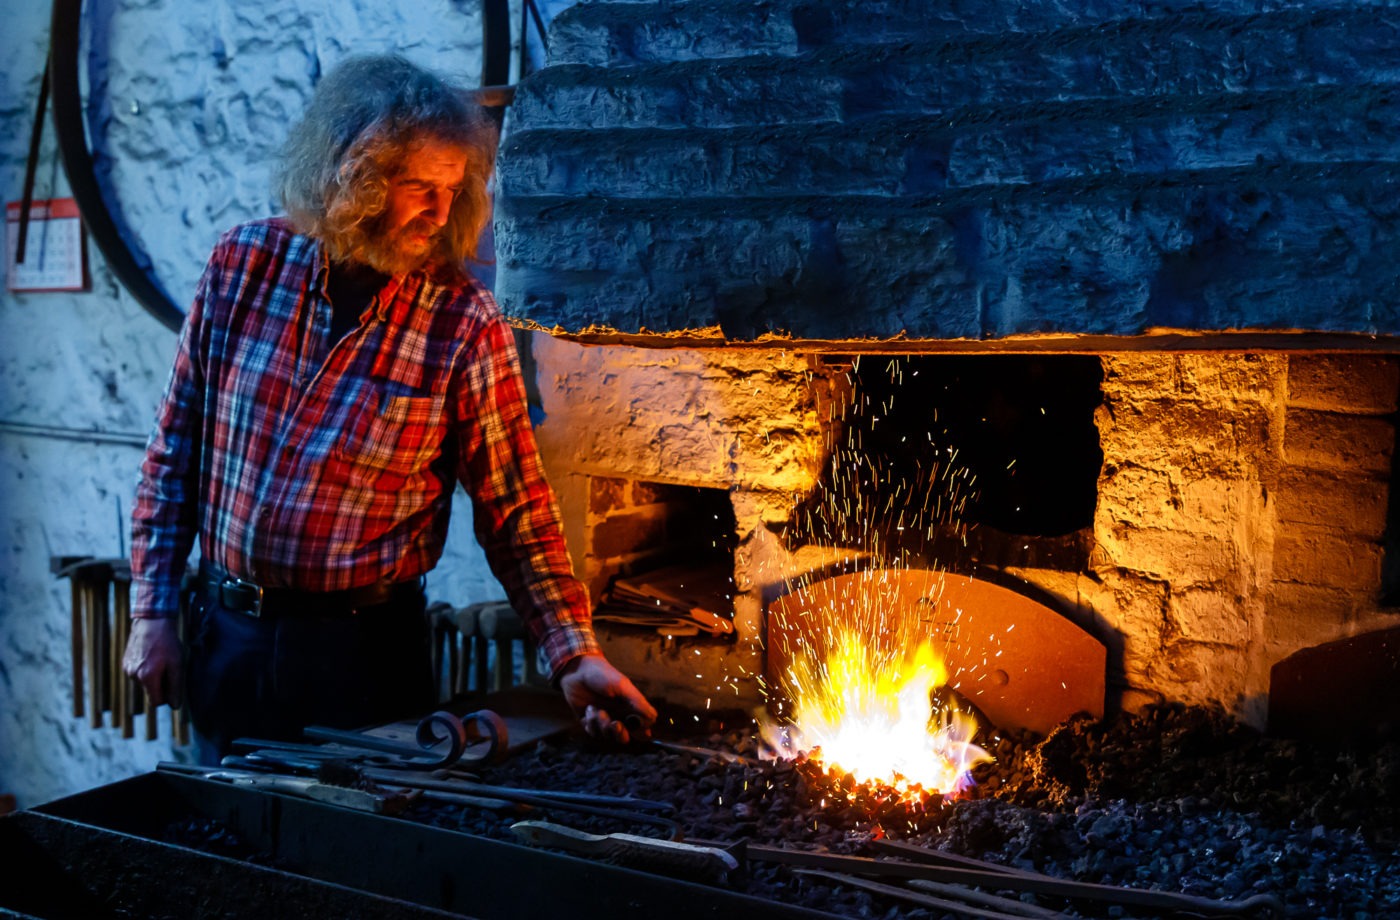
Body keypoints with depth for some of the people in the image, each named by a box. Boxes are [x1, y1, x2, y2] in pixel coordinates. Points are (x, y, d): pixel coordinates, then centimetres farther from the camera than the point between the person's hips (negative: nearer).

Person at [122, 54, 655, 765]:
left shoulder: (465, 326, -13)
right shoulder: (244, 265, -5)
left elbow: (516, 515, -8)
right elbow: (175, 448, 2)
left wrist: (574, 654, -17)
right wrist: (152, 609, 1)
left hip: (362, 651, -3)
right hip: (223, 637, 3)